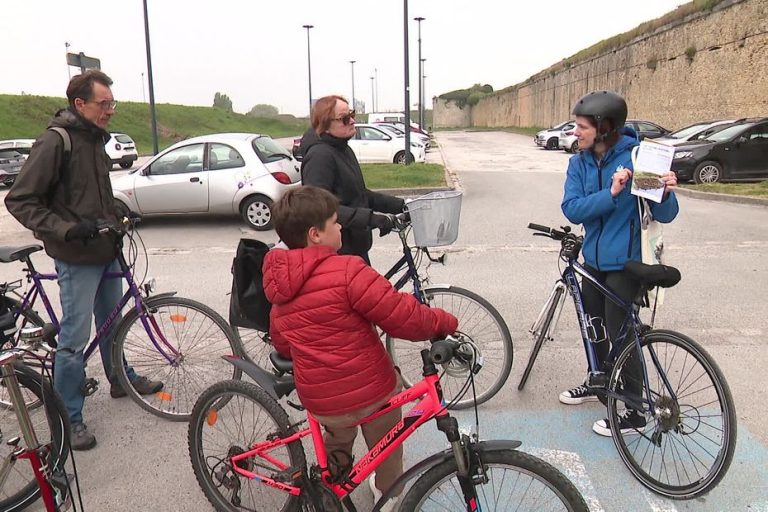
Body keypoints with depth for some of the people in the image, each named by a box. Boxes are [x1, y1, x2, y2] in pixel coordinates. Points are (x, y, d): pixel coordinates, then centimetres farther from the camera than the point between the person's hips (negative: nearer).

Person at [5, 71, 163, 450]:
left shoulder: (96, 139, 9)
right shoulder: (54, 142, -17)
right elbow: (20, 201, -18)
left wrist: (118, 211, 9)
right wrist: (67, 229, -26)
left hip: (108, 252, 8)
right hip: (77, 260, -8)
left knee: (112, 322, 22)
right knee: (75, 339, -2)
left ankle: (121, 379, 42)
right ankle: (69, 418, 12)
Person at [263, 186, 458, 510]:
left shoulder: (279, 289, 2)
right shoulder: (346, 270, -21)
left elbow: (281, 345, 14)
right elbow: (402, 316, -22)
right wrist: (444, 322, -5)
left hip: (319, 402, 5)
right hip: (371, 390, -4)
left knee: (336, 445, 34)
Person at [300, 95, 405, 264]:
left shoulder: (344, 150, 13)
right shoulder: (319, 156, -18)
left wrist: (399, 205, 12)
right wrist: (370, 218, -33)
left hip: (356, 247, 10)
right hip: (336, 252, -10)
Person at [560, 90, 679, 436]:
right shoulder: (579, 163, 0)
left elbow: (664, 215, -12)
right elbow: (572, 209, -15)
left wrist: (666, 193, -33)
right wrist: (610, 194, -28)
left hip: (624, 262, -6)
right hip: (593, 258, 6)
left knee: (620, 336, -1)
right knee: (595, 327, 21)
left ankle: (635, 413, 15)